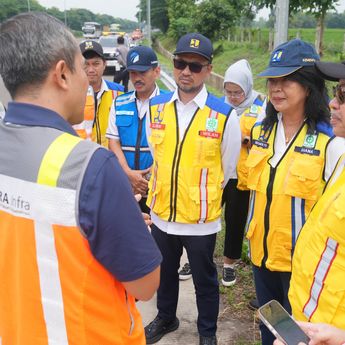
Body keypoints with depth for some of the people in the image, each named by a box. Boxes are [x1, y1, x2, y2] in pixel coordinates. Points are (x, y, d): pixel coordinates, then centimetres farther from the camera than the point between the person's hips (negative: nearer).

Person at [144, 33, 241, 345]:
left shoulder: (224, 115, -15)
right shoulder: (156, 107, -3)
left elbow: (227, 170, -2)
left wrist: (200, 193, 7)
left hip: (201, 217, -3)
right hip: (162, 212, 4)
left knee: (204, 278, 16)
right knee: (164, 272, 23)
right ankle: (166, 319, 48)